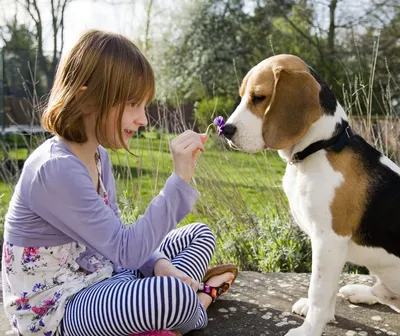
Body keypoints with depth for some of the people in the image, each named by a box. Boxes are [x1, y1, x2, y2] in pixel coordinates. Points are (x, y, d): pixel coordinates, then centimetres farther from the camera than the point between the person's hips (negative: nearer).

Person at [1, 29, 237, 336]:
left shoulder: (96, 154, 1)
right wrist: (180, 179, -32)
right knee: (175, 296, -34)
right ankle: (196, 299, 0)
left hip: (97, 276, 9)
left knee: (200, 235, 13)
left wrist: (157, 262, -10)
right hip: (55, 308, -8)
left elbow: (115, 236, 7)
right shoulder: (55, 170, -28)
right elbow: (126, 250, -30)